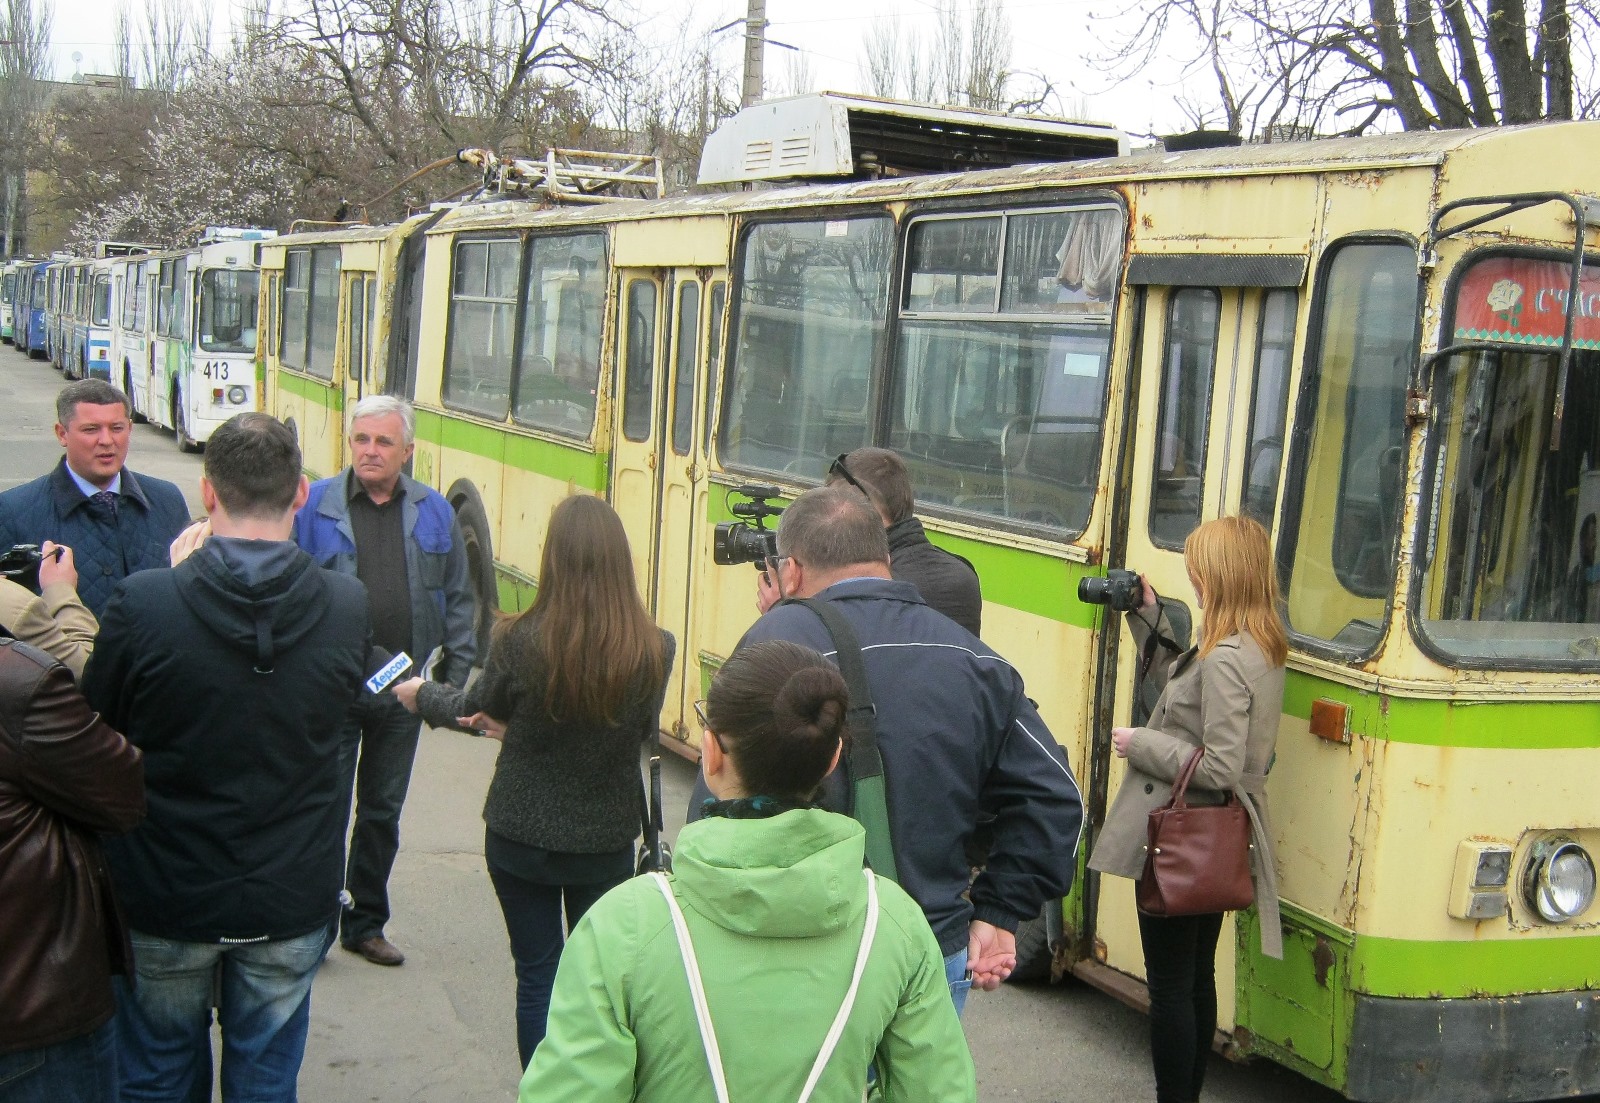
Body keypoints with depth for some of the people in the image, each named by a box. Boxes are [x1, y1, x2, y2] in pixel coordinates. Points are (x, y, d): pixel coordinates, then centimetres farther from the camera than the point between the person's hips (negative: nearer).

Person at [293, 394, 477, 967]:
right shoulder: (314, 506, -4)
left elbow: (458, 601, 8)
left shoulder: (435, 512, 4)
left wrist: (456, 677, 3)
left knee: (383, 812, 14)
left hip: (404, 690, 3)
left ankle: (366, 924, 28)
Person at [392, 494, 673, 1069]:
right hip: (606, 842, 1)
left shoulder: (520, 641, -20)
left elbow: (477, 709, -1)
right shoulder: (654, 649, -17)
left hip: (521, 838, -1)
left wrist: (421, 695, 20)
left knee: (537, 974, 13)